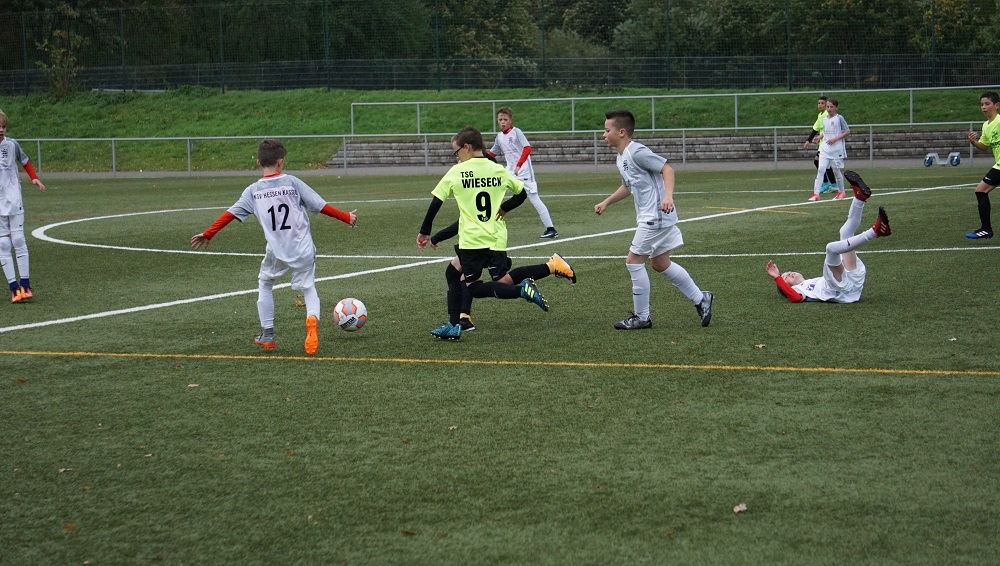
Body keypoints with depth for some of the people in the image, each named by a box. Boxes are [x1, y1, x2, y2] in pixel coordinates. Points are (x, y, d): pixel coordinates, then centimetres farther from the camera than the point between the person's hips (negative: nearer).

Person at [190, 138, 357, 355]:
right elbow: (320, 205, -2)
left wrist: (207, 235, 12)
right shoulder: (292, 182, -2)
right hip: (303, 249, -1)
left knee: (265, 284, 26)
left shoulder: (253, 191, 2)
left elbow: (230, 214, 3)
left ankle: (267, 335, 25)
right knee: (308, 287, 14)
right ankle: (312, 318, -19)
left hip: (276, 252, 1)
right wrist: (346, 217, 9)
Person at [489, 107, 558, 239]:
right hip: (510, 171, 7)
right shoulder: (499, 136, 11)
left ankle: (551, 229, -6)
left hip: (523, 170, -7)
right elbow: (492, 153, 23)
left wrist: (519, 165, -31)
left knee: (534, 198, -9)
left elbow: (527, 148, -21)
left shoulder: (516, 132, -9)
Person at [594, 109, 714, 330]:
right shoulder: (621, 158, 15)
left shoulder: (637, 152, -16)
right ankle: (700, 299, 22)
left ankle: (641, 317, 2)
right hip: (650, 218, 10)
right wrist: (606, 202, 28)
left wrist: (668, 196, -31)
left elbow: (667, 169, -19)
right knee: (660, 263, 15)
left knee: (634, 261, -6)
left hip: (656, 216, -10)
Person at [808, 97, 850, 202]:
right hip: (825, 149, 4)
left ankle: (841, 191, 25)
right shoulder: (824, 119, 10)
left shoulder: (839, 118, -6)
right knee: (820, 169, -9)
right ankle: (816, 194, -14)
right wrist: (819, 137, 2)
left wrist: (835, 139, -15)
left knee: (836, 170, 5)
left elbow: (847, 131, -6)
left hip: (836, 149, -4)